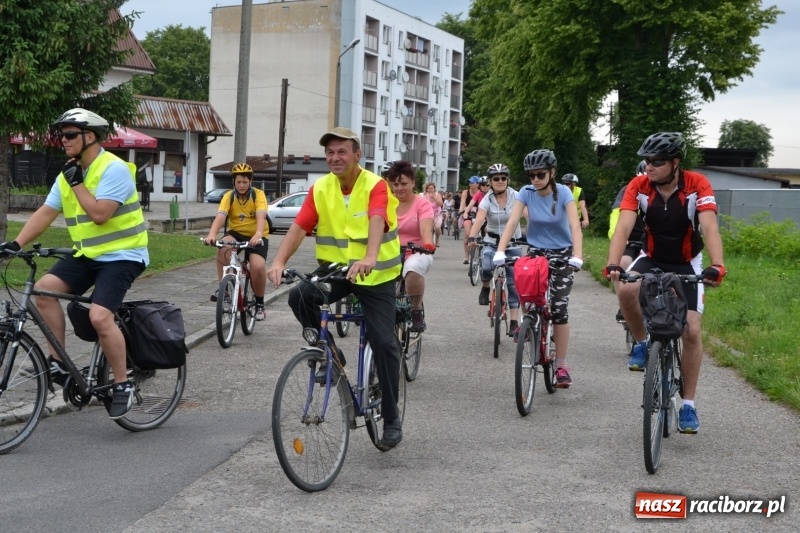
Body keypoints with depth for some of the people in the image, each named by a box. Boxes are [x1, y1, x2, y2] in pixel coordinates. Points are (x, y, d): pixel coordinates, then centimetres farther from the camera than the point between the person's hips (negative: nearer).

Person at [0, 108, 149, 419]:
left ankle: (123, 385, -7)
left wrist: (77, 184, -16)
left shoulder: (114, 169, -15)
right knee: (44, 289, -13)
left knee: (99, 316, -24)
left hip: (122, 255, -8)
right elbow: (45, 213, 5)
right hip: (87, 254, 8)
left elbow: (99, 214, -25)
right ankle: (58, 363, -2)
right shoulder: (68, 175, 10)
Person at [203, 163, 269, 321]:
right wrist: (212, 234, -43)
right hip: (236, 233, 2)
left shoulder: (258, 195, -13)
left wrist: (258, 234, -50)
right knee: (223, 248, -32)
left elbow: (261, 216, -30)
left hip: (256, 237, -2)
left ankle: (259, 304, -3)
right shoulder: (229, 196, -8)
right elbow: (220, 216, -24)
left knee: (258, 267, -25)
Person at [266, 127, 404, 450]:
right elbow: (299, 227, -11)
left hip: (376, 274, -3)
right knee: (299, 296, -27)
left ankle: (391, 418, 10)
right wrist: (279, 261, -29)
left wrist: (369, 258, -52)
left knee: (383, 343, -6)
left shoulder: (375, 186, -14)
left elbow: (376, 222, -32)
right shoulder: (320, 189, -2)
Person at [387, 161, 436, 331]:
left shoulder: (422, 204, -3)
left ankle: (417, 311, -16)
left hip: (416, 254, -3)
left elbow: (426, 228, -20)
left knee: (413, 268, -38)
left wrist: (428, 245, -42)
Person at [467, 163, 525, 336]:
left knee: (513, 281, -4)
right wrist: (472, 237, -44)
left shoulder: (515, 196, -9)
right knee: (486, 267, -30)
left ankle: (514, 323, -2)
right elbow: (479, 220, -25)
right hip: (492, 243, 0)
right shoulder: (487, 200, -10)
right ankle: (485, 288, 5)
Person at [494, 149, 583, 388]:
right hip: (535, 252, 2)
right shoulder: (526, 193, -10)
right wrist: (500, 251, -33)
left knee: (559, 309, -9)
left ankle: (561, 366, -3)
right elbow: (512, 222, -19)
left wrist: (577, 256, -40)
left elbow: (575, 226, -26)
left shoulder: (563, 193, -16)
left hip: (561, 254, -2)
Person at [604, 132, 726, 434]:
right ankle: (642, 344, -4)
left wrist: (716, 266, -50)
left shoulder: (697, 185, -22)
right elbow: (623, 227, -28)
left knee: (691, 331, -9)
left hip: (687, 264, -1)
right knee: (627, 291, -32)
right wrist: (613, 264, -45)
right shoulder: (639, 186, -18)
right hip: (652, 259, 1)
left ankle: (688, 405, 5)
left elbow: (709, 228, -33)